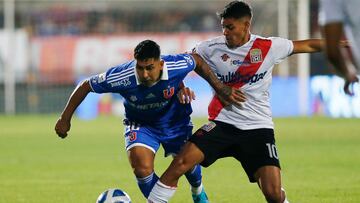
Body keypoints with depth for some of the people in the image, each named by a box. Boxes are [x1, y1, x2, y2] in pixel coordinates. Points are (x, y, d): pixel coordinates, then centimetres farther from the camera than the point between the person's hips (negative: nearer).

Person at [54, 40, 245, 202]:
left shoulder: (176, 66, -34)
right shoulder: (121, 77, -36)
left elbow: (197, 61, -9)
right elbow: (85, 86, -22)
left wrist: (220, 88, -7)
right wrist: (65, 118, -16)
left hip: (175, 121, 2)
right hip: (140, 125, -2)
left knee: (188, 163, 14)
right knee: (142, 167, -24)